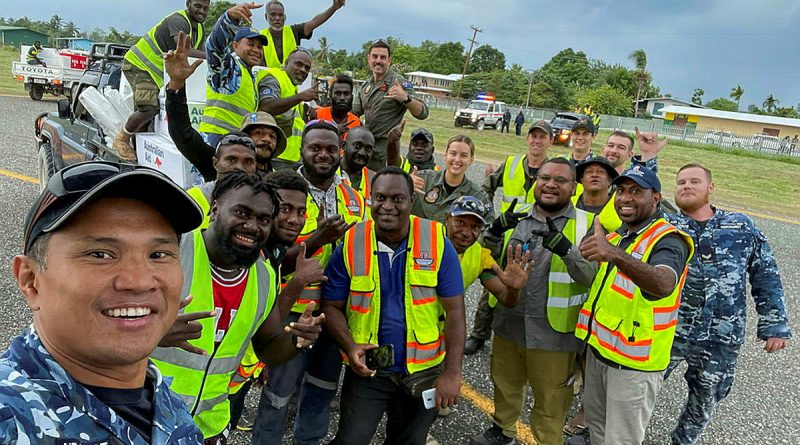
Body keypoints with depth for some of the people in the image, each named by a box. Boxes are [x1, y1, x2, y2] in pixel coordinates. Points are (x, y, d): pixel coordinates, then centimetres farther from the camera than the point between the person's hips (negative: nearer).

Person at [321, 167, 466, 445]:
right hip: (367, 369, 0)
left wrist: (452, 373, -12)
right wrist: (350, 346, -19)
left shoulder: (437, 242, -12)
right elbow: (332, 306, -2)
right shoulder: (351, 245, -11)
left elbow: (454, 310, -9)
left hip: (424, 370, 1)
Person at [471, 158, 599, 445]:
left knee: (549, 403, 13)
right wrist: (495, 232, -15)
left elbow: (594, 275, -16)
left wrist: (566, 249, -32)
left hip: (552, 332, -4)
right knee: (505, 386, 26)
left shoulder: (587, 225, -7)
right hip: (508, 323, 4)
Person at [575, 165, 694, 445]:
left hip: (634, 361, -7)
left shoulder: (668, 240, -18)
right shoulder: (617, 234, 8)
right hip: (598, 348, 7)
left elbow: (664, 285, -42)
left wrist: (616, 255, -57)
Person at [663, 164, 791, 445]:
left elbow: (766, 277, 7)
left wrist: (775, 324, 3)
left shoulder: (742, 227, 5)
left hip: (722, 339, 2)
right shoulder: (664, 225, 2)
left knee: (705, 402, 18)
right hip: (668, 330, -1)